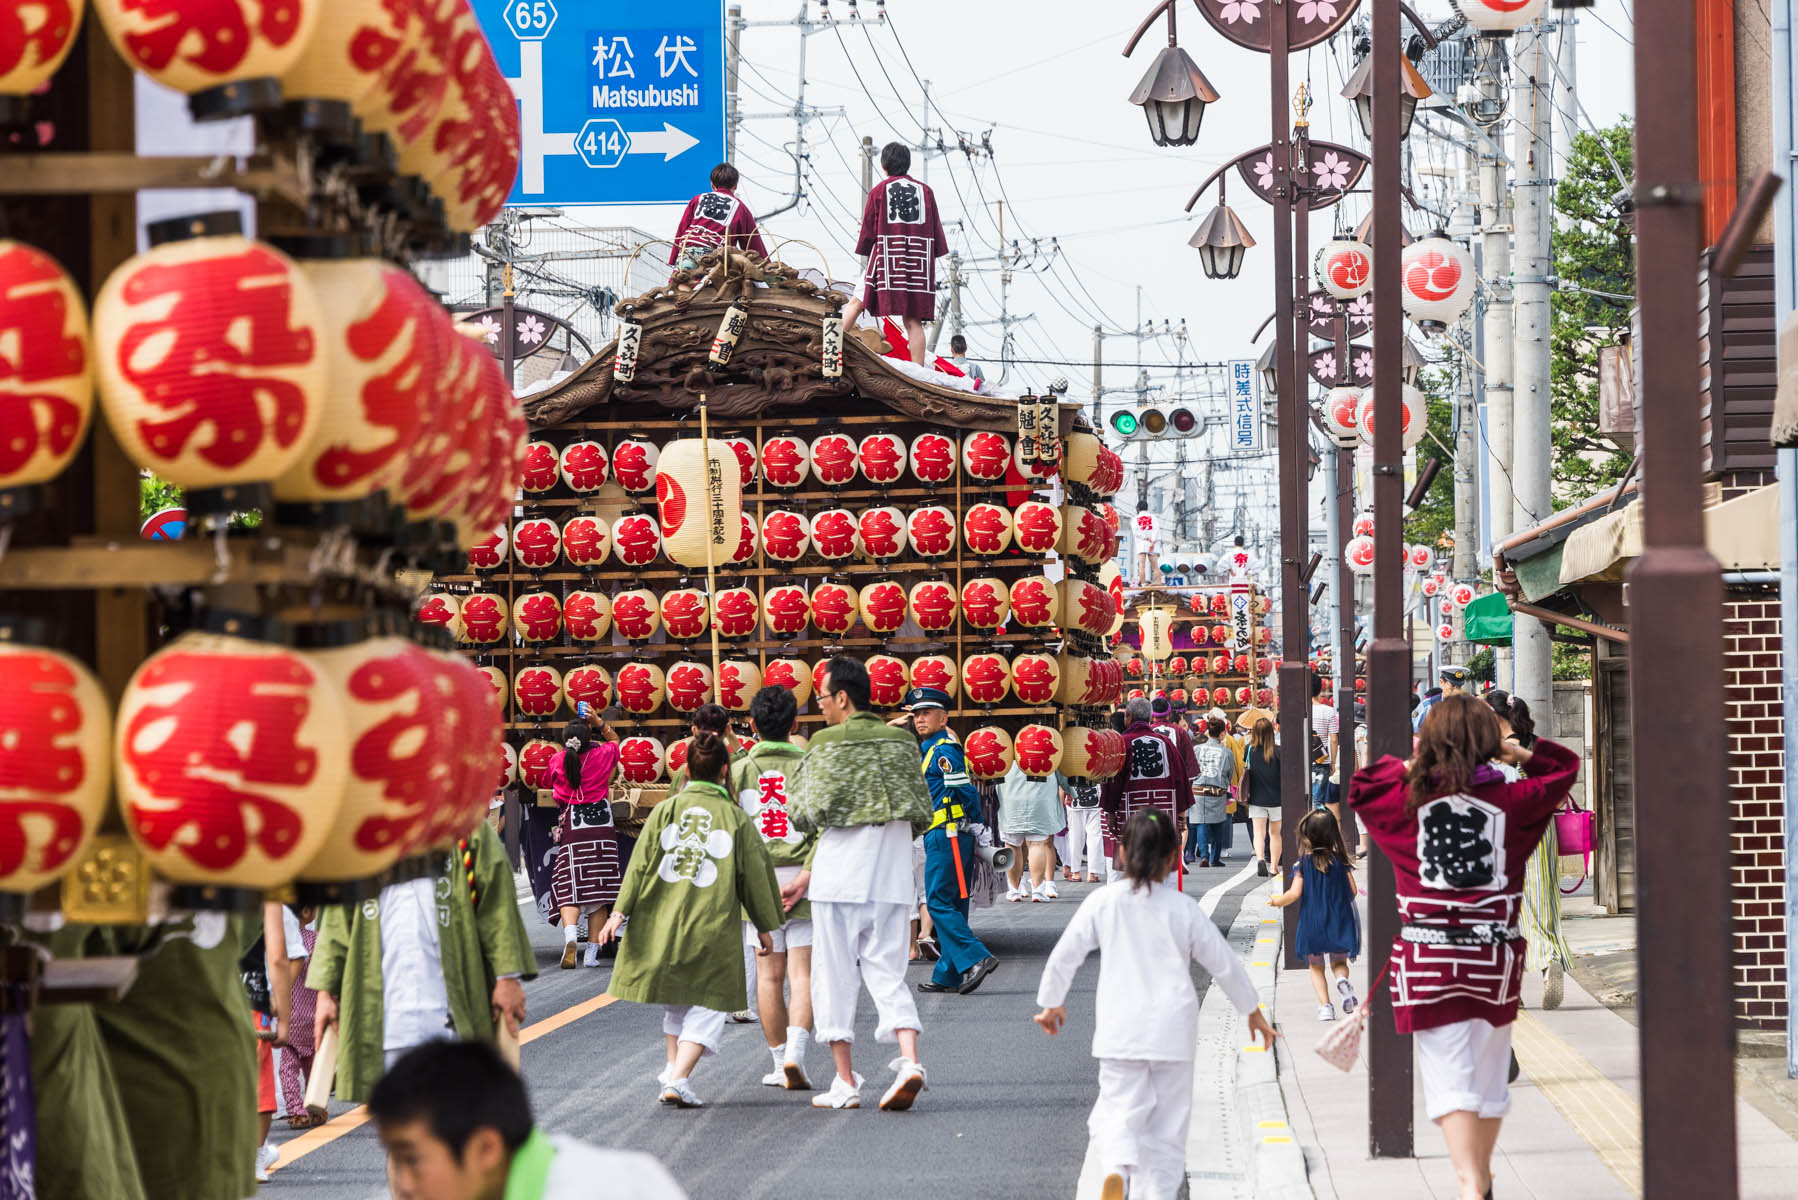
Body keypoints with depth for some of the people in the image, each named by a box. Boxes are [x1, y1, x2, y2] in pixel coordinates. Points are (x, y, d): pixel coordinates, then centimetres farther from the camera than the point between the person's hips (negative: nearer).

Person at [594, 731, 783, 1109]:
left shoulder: (665, 810, 4)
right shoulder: (736, 818, 0)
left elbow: (640, 865, 1)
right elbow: (754, 875, 6)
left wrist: (619, 912, 2)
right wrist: (765, 926, 15)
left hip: (661, 921, 3)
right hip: (712, 928, -3)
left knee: (674, 1001, 21)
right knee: (706, 1005, 2)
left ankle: (673, 1068, 25)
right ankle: (679, 1080, -13)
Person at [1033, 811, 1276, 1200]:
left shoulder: (1102, 902, -1)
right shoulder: (1184, 909, -1)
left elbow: (1064, 956, 4)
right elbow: (1225, 964, 7)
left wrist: (1052, 1003, 22)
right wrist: (1253, 1012, 22)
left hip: (1119, 1032, 0)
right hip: (1173, 1032, 0)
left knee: (1118, 1109, 4)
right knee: (1167, 1127, 9)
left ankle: (1116, 1167, -25)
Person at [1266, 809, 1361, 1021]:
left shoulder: (1304, 863, -7)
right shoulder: (1340, 861, -3)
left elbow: (1295, 894, -13)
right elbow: (1353, 891, -2)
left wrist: (1278, 901, 7)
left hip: (1313, 924, -1)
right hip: (1339, 923, 1)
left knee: (1317, 967, 13)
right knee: (1339, 962, 17)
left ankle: (1325, 1005, -1)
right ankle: (1342, 980, -16)